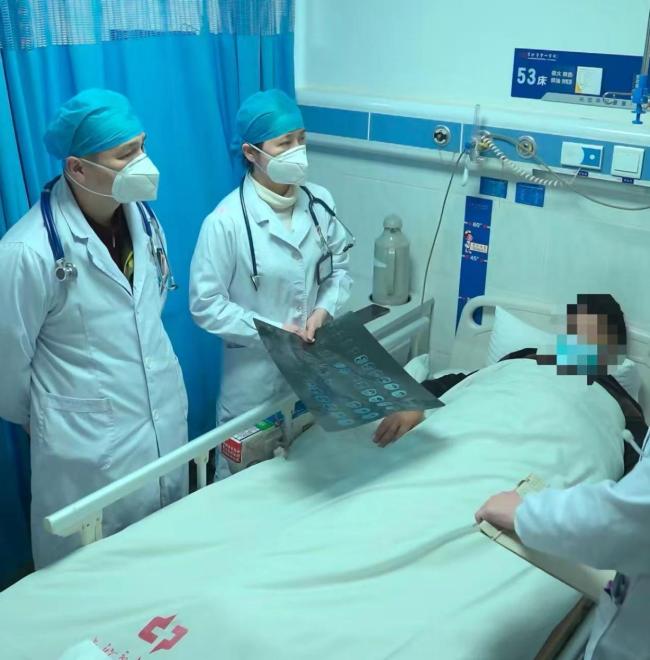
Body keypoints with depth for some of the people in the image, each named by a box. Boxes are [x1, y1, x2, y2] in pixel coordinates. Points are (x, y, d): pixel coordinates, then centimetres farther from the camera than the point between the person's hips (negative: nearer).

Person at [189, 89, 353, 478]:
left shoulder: (320, 202, -3)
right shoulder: (226, 221, -19)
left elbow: (340, 268, 7)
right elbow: (205, 304, -16)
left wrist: (324, 309, -11)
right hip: (254, 370, -4)